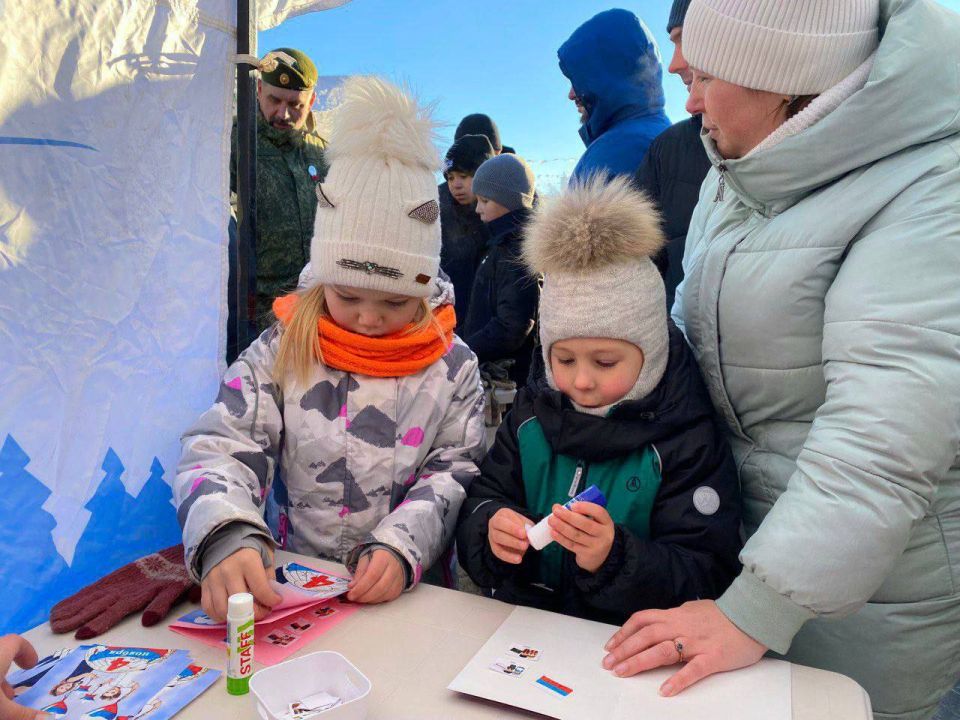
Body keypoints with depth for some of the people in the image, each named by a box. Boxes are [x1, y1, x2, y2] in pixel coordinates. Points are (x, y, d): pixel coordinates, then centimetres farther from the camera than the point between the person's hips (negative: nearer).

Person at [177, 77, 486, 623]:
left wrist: (402, 548, -20)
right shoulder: (282, 353, 2)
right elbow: (222, 447, -6)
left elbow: (456, 471, -2)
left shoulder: (452, 366, 1)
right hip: (287, 587, 1)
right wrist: (226, 536, -26)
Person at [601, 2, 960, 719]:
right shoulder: (741, 171, 3)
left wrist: (752, 613, -31)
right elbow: (691, 318, 14)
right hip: (745, 520, 7)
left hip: (874, 581, -6)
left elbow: (882, 447, -32)